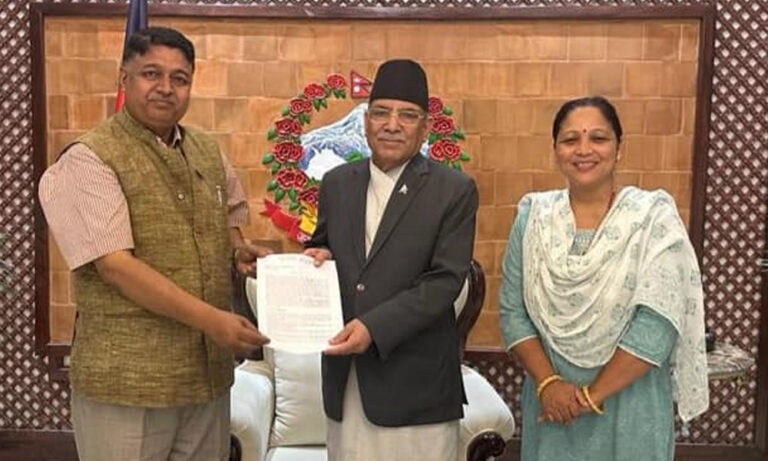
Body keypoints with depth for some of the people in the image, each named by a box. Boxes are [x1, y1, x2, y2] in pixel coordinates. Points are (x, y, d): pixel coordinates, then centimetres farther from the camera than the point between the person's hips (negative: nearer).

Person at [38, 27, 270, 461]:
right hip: (125, 382, -6)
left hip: (208, 373, 6)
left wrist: (240, 248, 3)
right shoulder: (89, 159, -11)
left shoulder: (208, 152, 9)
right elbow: (115, 265, -19)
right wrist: (210, 320, -23)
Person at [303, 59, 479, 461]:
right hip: (344, 377, 4)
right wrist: (317, 255, -5)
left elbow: (445, 280, -12)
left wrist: (375, 326, -22)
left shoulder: (455, 191, -5)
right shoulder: (337, 182, 8)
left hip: (416, 381, -4)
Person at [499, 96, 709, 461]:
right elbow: (512, 311, -1)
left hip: (629, 408, -2)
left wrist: (593, 394, -14)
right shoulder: (533, 215, -1)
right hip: (550, 404, 2)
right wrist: (548, 383, -13)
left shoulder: (654, 217, -9)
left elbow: (658, 322, -15)